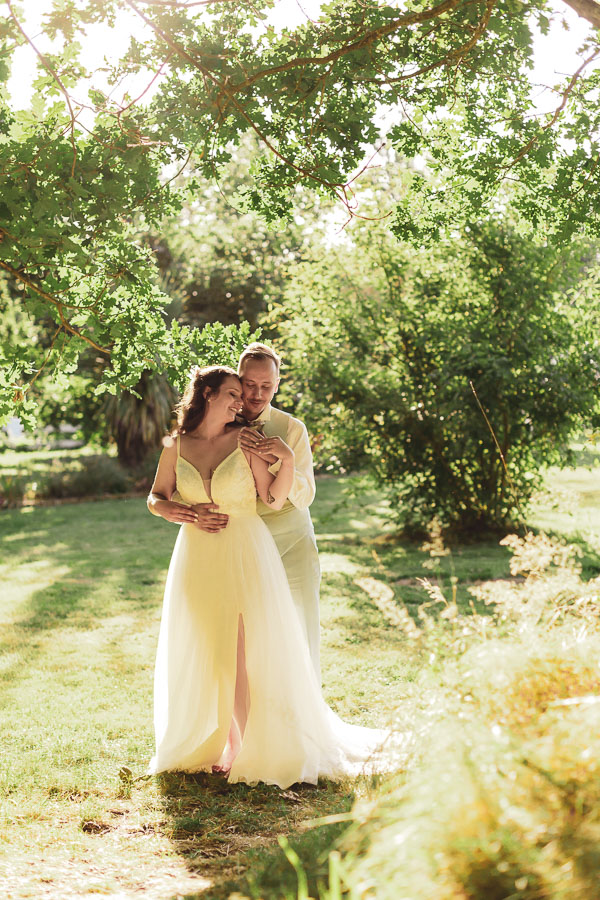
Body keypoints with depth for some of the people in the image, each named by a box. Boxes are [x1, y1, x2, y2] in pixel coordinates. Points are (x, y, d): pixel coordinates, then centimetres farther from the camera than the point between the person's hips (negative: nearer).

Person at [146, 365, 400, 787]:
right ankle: (222, 744, 25)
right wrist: (172, 510, -8)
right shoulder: (177, 445, 3)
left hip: (245, 557, -2)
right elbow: (156, 497, 12)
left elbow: (275, 500, -3)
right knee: (204, 656, 9)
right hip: (198, 561, 3)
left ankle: (255, 750, 7)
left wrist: (288, 459, -16)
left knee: (246, 654, -4)